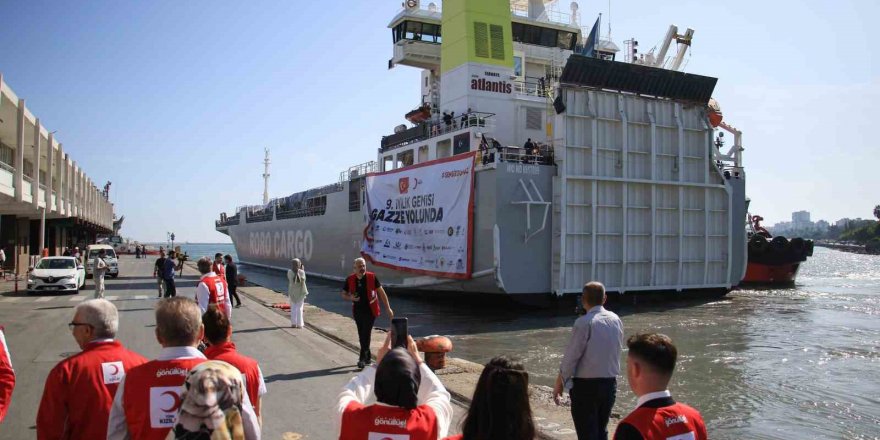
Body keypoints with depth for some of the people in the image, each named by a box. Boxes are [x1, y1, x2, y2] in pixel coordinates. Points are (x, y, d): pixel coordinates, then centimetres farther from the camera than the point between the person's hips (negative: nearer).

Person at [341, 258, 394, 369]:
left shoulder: (372, 277, -8)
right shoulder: (350, 279, -2)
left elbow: (381, 292, -1)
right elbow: (344, 294, 9)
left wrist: (388, 308, -2)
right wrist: (351, 298, -15)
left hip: (370, 311, -3)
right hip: (357, 311, 3)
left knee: (366, 335, -9)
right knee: (361, 335, 11)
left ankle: (362, 359, -5)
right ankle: (367, 357, 27)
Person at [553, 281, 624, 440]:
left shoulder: (584, 322, -16)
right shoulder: (616, 320, 2)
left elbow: (572, 355, -13)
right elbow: (617, 349, 7)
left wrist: (559, 382, -3)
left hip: (586, 385, -6)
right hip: (610, 383, 6)